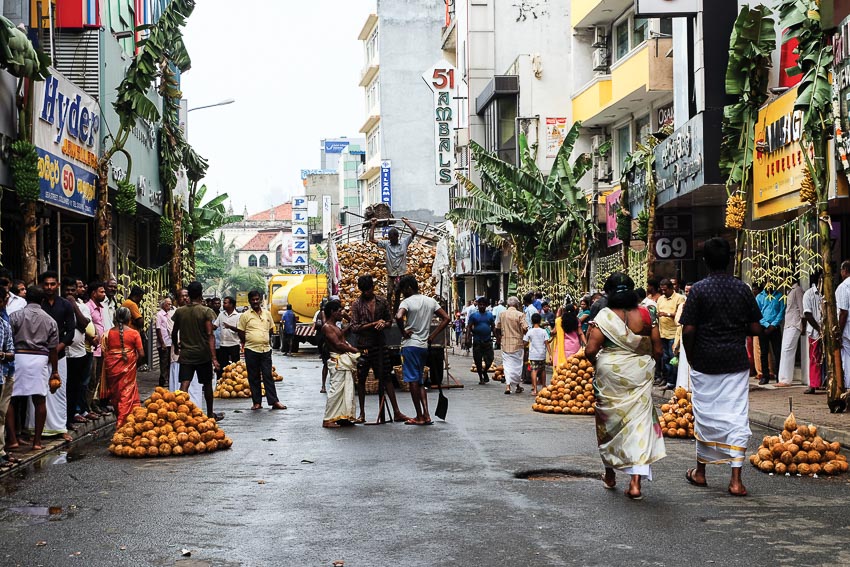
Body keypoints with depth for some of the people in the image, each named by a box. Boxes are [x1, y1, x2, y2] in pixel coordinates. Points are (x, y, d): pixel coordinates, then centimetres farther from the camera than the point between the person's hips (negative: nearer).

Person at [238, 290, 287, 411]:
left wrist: (268, 341, 12)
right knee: (254, 377, 4)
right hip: (251, 350, -2)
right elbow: (241, 333, 1)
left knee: (268, 376, 3)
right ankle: (257, 402, 10)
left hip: (266, 349, 2)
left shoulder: (267, 314, 9)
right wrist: (247, 342, 2)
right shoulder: (245, 316, -1)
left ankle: (274, 401, 2)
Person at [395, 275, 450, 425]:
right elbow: (446, 318, 7)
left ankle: (419, 417, 1)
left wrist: (403, 331, -12)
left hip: (410, 345, -6)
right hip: (424, 345, 6)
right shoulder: (431, 301, 9)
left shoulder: (407, 302, -11)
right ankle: (426, 415, 5)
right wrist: (432, 336, 7)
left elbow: (399, 317, -30)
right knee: (420, 380, 14)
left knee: (413, 381, -1)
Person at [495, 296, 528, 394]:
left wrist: (498, 339, 24)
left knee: (507, 364, 5)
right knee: (517, 364, 11)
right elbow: (525, 328, -16)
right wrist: (523, 334, 6)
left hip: (505, 343, 2)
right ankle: (517, 386, 20)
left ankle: (508, 385, -9)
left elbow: (497, 328, 8)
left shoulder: (502, 314, 2)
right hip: (517, 343, -2)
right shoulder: (520, 315, -10)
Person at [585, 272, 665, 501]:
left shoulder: (604, 316, -9)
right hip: (640, 374, 1)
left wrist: (596, 363, 7)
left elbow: (590, 350, -14)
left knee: (609, 421, 17)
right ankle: (635, 482, -7)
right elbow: (657, 349, 1)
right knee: (639, 422, 3)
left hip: (610, 374, -1)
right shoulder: (646, 315, -2)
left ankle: (610, 475, 33)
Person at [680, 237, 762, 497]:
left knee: (705, 416, 11)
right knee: (737, 417, 2)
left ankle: (700, 472, 25)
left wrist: (691, 359, 4)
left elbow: (688, 331, -11)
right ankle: (736, 479, -3)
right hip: (737, 363, 1)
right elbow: (756, 329, 2)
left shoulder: (699, 289, -8)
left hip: (705, 363, -1)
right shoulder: (742, 289, 0)